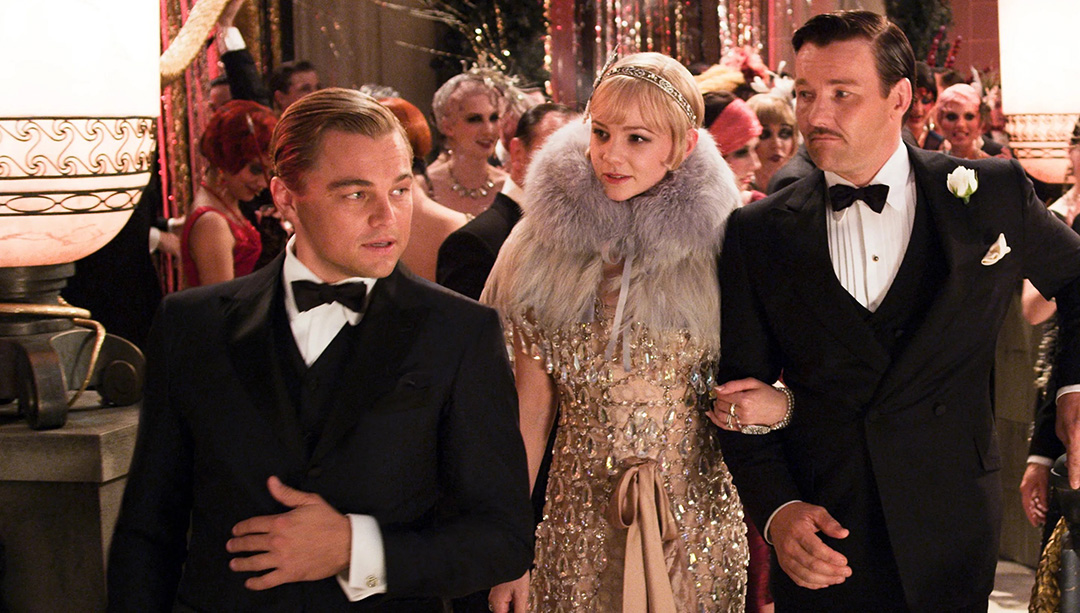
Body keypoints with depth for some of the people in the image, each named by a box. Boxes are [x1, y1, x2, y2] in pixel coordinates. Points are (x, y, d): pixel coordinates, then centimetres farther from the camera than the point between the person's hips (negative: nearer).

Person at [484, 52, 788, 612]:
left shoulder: (718, 247, -4)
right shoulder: (542, 251, -3)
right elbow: (532, 409, 1)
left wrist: (780, 403, -18)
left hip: (697, 518, 0)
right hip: (582, 522, 0)